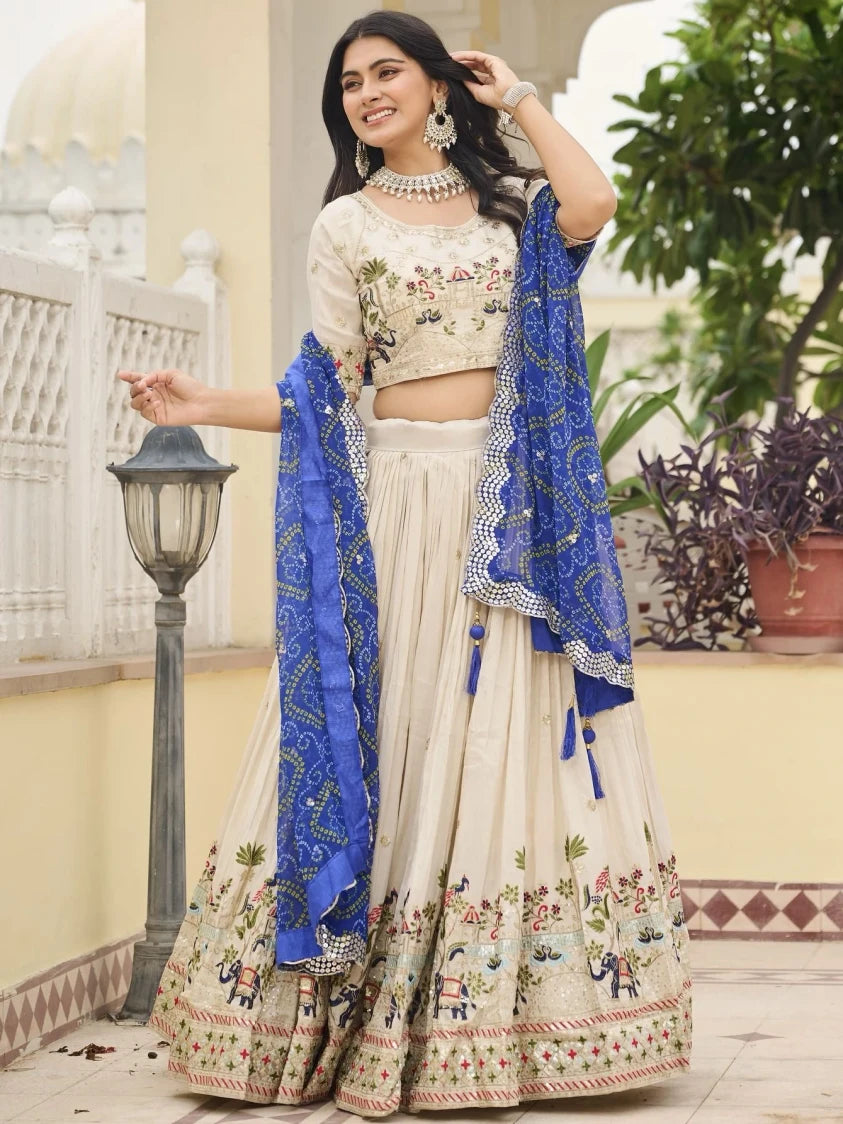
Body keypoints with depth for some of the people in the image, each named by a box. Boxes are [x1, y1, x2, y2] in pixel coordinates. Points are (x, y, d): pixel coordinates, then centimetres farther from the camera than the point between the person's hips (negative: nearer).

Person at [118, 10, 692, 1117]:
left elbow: (591, 204, -12)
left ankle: (522, 1015, 5)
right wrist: (205, 405, -12)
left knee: (514, 739, -1)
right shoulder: (346, 225, 8)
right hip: (406, 499, -1)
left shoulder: (512, 201, 11)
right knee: (400, 736, -3)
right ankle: (374, 1022, 3)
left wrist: (520, 99, 2)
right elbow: (327, 391, 3)